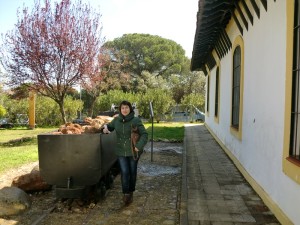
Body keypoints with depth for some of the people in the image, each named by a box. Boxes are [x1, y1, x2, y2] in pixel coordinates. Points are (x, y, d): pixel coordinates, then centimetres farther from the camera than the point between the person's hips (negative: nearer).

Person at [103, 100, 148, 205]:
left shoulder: (136, 120, -14)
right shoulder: (116, 120, -1)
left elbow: (144, 134, -16)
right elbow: (110, 126, 19)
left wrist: (139, 146, -29)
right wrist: (106, 128, -5)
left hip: (133, 152, -2)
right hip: (121, 151, 2)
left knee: (132, 172, 14)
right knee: (124, 172, -3)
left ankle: (131, 192, 34)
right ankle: (126, 194, 12)